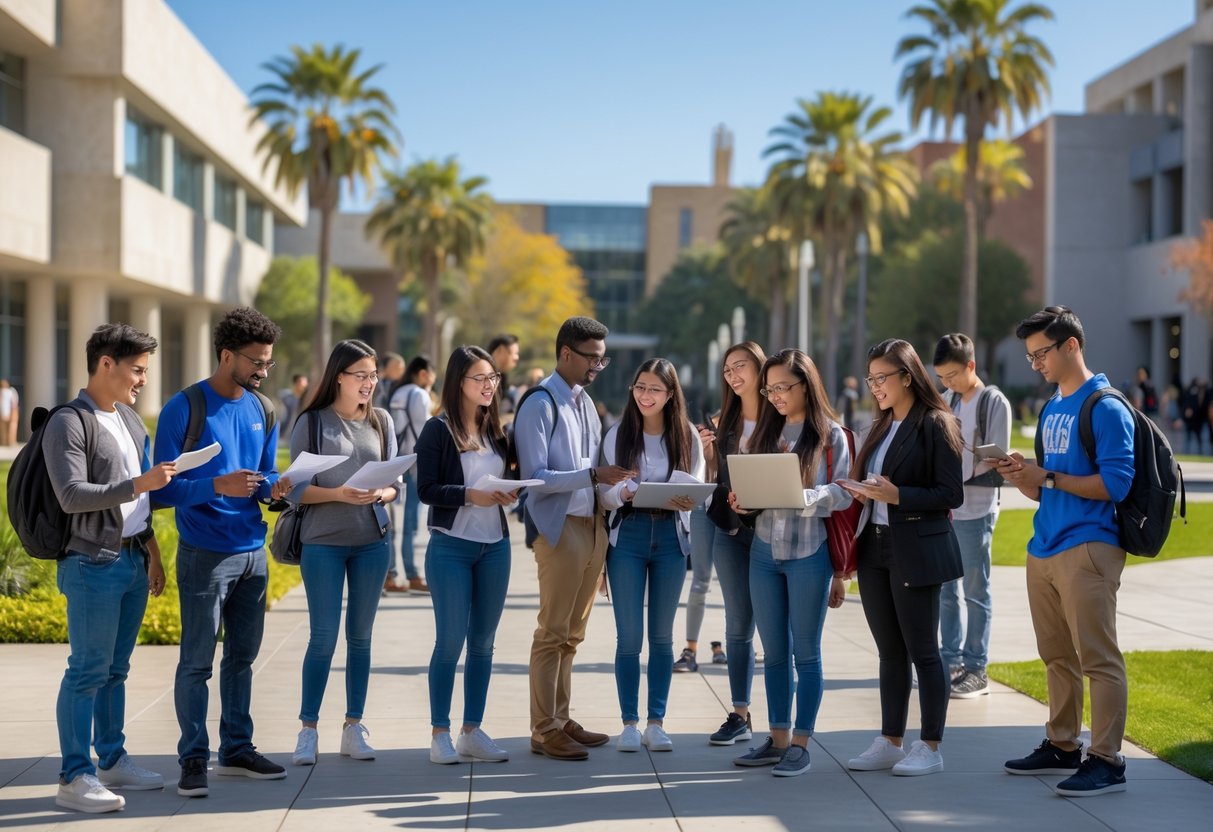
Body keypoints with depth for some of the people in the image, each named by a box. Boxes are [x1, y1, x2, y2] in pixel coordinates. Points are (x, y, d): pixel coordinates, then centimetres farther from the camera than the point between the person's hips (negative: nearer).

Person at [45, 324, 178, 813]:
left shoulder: (130, 420, 15)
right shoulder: (69, 424, -10)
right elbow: (72, 496, -20)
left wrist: (151, 551, 19)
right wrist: (140, 483, -26)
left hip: (132, 560, 8)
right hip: (93, 564, -8)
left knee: (115, 668, 13)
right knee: (87, 671, -6)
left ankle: (112, 760, 21)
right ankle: (74, 777, -3)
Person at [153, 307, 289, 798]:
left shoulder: (260, 410, 9)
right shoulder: (184, 409, -10)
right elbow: (165, 487, -13)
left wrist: (273, 488, -6)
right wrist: (217, 486, -27)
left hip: (253, 552, 6)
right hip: (205, 553, -6)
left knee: (242, 656, 13)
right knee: (198, 661, -1)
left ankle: (237, 749, 23)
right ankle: (193, 759, 7)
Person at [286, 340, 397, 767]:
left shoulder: (381, 421, 7)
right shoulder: (312, 422, -4)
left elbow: (395, 483, 9)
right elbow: (297, 489, -6)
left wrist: (380, 493, -12)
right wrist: (339, 494, -20)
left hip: (372, 542, 3)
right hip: (323, 543, -3)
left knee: (360, 635, 8)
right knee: (323, 637, -3)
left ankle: (354, 727, 17)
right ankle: (308, 730, 7)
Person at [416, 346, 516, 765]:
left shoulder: (496, 431, 12)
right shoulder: (439, 430, -6)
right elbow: (426, 489, -12)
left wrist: (510, 492, -4)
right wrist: (470, 495, -23)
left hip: (495, 546, 6)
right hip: (451, 547, -6)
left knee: (483, 643, 8)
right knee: (450, 641, -2)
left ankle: (472, 731, 16)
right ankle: (440, 733, 7)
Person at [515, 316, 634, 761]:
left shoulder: (584, 402, 15)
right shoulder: (540, 405, -11)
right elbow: (536, 477, -17)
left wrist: (613, 483, 3)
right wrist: (592, 475, -24)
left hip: (592, 525, 8)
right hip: (560, 528, -8)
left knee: (572, 632, 14)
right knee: (553, 632, -4)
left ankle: (561, 719, 22)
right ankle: (544, 731, 2)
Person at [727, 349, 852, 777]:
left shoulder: (830, 435, -2)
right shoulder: (765, 432, 12)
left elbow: (843, 495, -9)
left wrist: (798, 496, -24)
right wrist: (742, 499, -9)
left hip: (809, 553, -5)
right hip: (765, 550, 5)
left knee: (806, 652, 2)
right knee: (774, 652, 10)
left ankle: (800, 744, 7)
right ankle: (778, 738, 19)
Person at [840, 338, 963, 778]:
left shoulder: (935, 425, -9)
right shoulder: (882, 427, 15)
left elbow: (952, 495, -13)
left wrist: (896, 495, -21)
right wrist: (863, 491, -1)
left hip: (916, 551, -7)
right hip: (875, 548, 8)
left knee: (922, 651, -1)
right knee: (890, 651, 12)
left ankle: (930, 747, 7)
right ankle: (890, 742, 18)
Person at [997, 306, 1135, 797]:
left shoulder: (1105, 407, -8)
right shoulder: (1049, 410, 17)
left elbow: (1116, 483, -16)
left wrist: (1046, 477, -16)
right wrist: (1023, 478, 1)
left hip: (1087, 549, -8)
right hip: (1043, 549, 8)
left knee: (1097, 658, -6)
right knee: (1057, 657, 14)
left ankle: (1106, 761, -2)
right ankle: (1062, 746, 23)